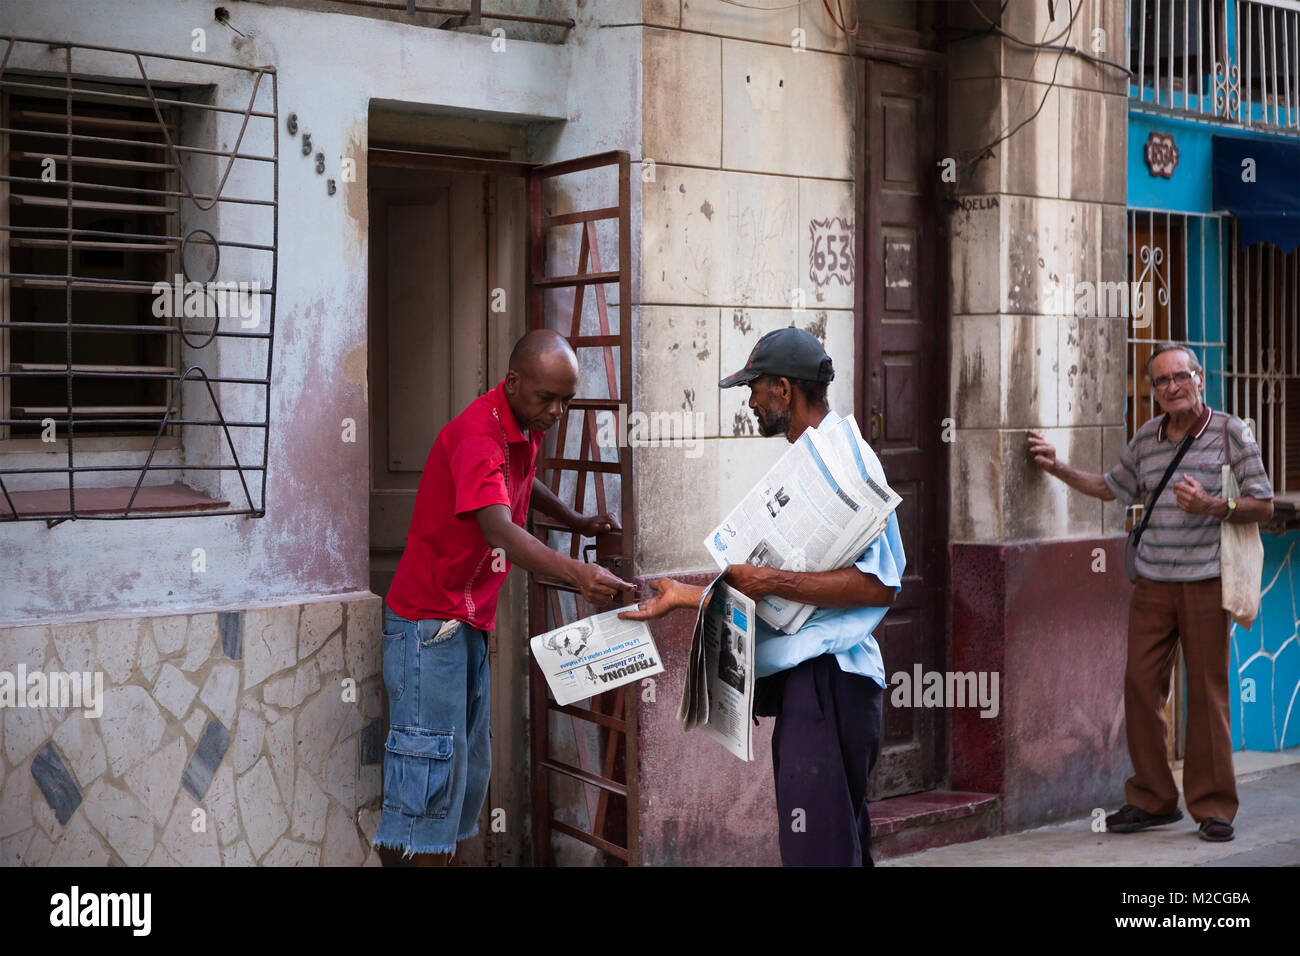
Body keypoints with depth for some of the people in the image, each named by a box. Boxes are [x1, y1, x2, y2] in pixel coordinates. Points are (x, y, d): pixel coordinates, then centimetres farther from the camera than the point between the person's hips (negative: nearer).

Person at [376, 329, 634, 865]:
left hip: (469, 619, 10)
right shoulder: (477, 434, -24)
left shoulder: (525, 427, 6)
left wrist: (576, 522, 13)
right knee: (435, 756, -9)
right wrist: (578, 575, -50)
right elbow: (500, 531, -38)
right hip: (430, 618, -10)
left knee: (469, 760, 12)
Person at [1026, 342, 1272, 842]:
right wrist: (1057, 467, 21)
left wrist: (1211, 506, -19)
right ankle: (1152, 800, 14)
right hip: (1152, 583, 4)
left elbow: (1264, 505, -3)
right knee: (1140, 685, 2)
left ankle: (1213, 807, 11)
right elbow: (1113, 487, 29)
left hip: (1205, 583, -4)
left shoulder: (1229, 431, -1)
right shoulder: (1145, 439, 11)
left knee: (1206, 693, -1)